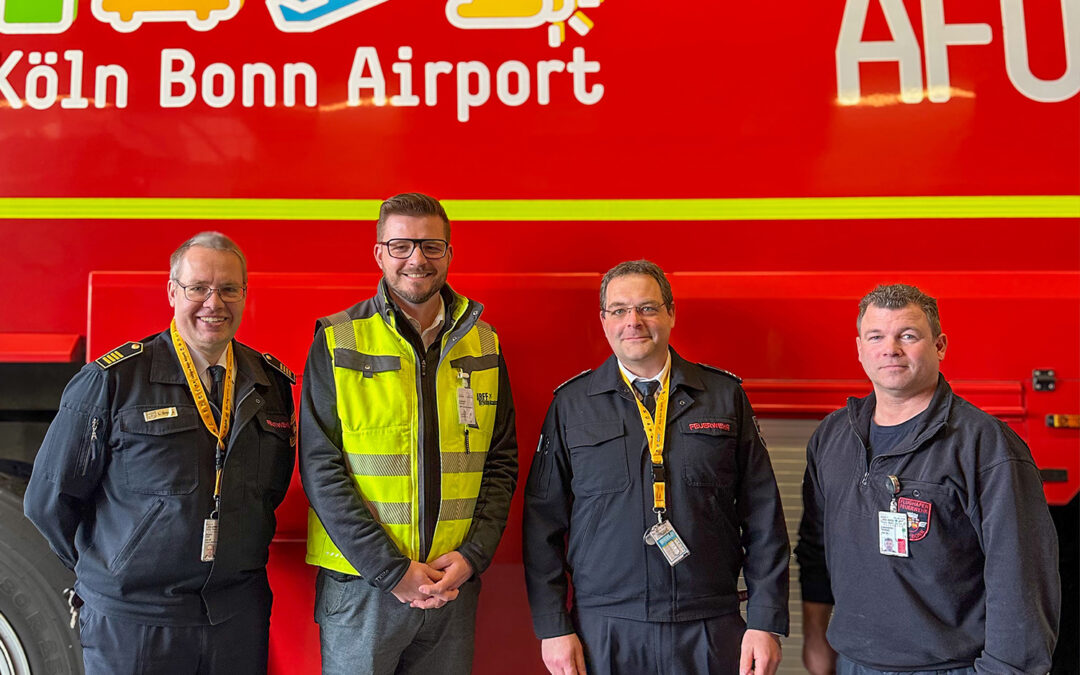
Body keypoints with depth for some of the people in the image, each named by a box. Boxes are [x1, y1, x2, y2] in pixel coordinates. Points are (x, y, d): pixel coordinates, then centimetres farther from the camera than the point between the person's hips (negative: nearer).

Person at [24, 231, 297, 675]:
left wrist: (240, 558, 8)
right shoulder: (111, 381, -9)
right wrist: (110, 571, 5)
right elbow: (50, 498, -2)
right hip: (131, 621, -3)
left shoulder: (273, 384, 3)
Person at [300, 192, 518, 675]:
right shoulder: (338, 342, -5)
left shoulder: (482, 346, 5)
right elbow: (321, 469, -9)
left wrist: (473, 554, -6)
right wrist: (392, 570, -13)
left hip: (456, 584, 3)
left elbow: (501, 462, 7)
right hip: (360, 582, -3)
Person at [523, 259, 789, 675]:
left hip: (712, 630, 1)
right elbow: (543, 520, 2)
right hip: (604, 631, 0)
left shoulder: (725, 396, 3)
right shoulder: (571, 403, 2)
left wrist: (766, 622, -1)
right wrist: (553, 627, -2)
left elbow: (762, 516, 3)